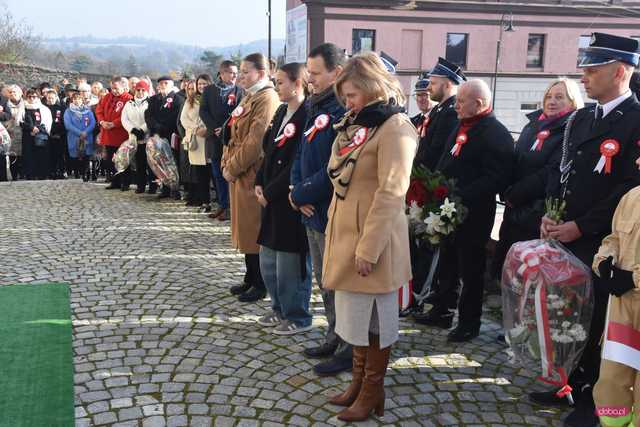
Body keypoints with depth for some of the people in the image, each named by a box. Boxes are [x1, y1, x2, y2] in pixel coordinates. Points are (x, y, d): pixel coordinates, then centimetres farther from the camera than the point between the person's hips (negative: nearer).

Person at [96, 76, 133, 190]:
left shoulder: (128, 99, -9)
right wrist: (102, 121, -5)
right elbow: (99, 110, 12)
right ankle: (116, 182, 23)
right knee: (109, 159, 12)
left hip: (120, 135, -7)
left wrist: (113, 124, -20)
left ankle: (125, 183, 10)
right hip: (107, 135, 7)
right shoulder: (107, 97, 11)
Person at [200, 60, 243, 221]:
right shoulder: (209, 90, 11)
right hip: (215, 137, 4)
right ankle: (222, 205, 18)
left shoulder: (239, 91, 2)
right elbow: (203, 111, 4)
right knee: (218, 173, 9)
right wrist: (214, 128, -9)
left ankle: (230, 207, 2)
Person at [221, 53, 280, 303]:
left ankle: (260, 285, 11)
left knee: (254, 230, -1)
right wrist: (227, 164, 8)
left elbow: (255, 142, -21)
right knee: (245, 228, 15)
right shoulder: (250, 97, 17)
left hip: (252, 176, -10)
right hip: (239, 175, 10)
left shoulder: (266, 99, -14)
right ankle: (251, 278, 27)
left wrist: (232, 168, -14)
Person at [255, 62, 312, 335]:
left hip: (291, 201, -9)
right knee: (268, 262, 17)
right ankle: (280, 310, 34)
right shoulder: (281, 112, 12)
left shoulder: (307, 117, -15)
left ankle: (298, 317, 20)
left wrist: (270, 192, -13)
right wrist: (260, 183, 4)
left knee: (289, 263, 2)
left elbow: (298, 165, -19)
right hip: (272, 198, 9)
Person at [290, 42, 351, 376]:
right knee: (325, 283, 20)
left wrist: (300, 194, -13)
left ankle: (349, 350, 21)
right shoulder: (317, 107, 11)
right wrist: (298, 189, -2)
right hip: (313, 212, 9)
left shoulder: (345, 112, -19)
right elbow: (303, 154, 15)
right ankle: (334, 339, 36)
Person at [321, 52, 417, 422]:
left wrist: (369, 248, -22)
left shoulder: (395, 128, -14)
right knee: (356, 315, 18)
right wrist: (337, 234, 13)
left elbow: (390, 194, -20)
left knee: (376, 318, 7)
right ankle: (359, 382, 33)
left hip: (371, 240, -8)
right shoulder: (357, 123, 13)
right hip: (346, 234, 8)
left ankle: (373, 392, 23)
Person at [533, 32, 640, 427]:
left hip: (600, 243, -6)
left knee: (592, 322, 4)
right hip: (565, 236, 7)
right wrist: (550, 215, 1)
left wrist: (580, 227, -16)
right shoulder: (580, 120, 12)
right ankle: (564, 382, 31)